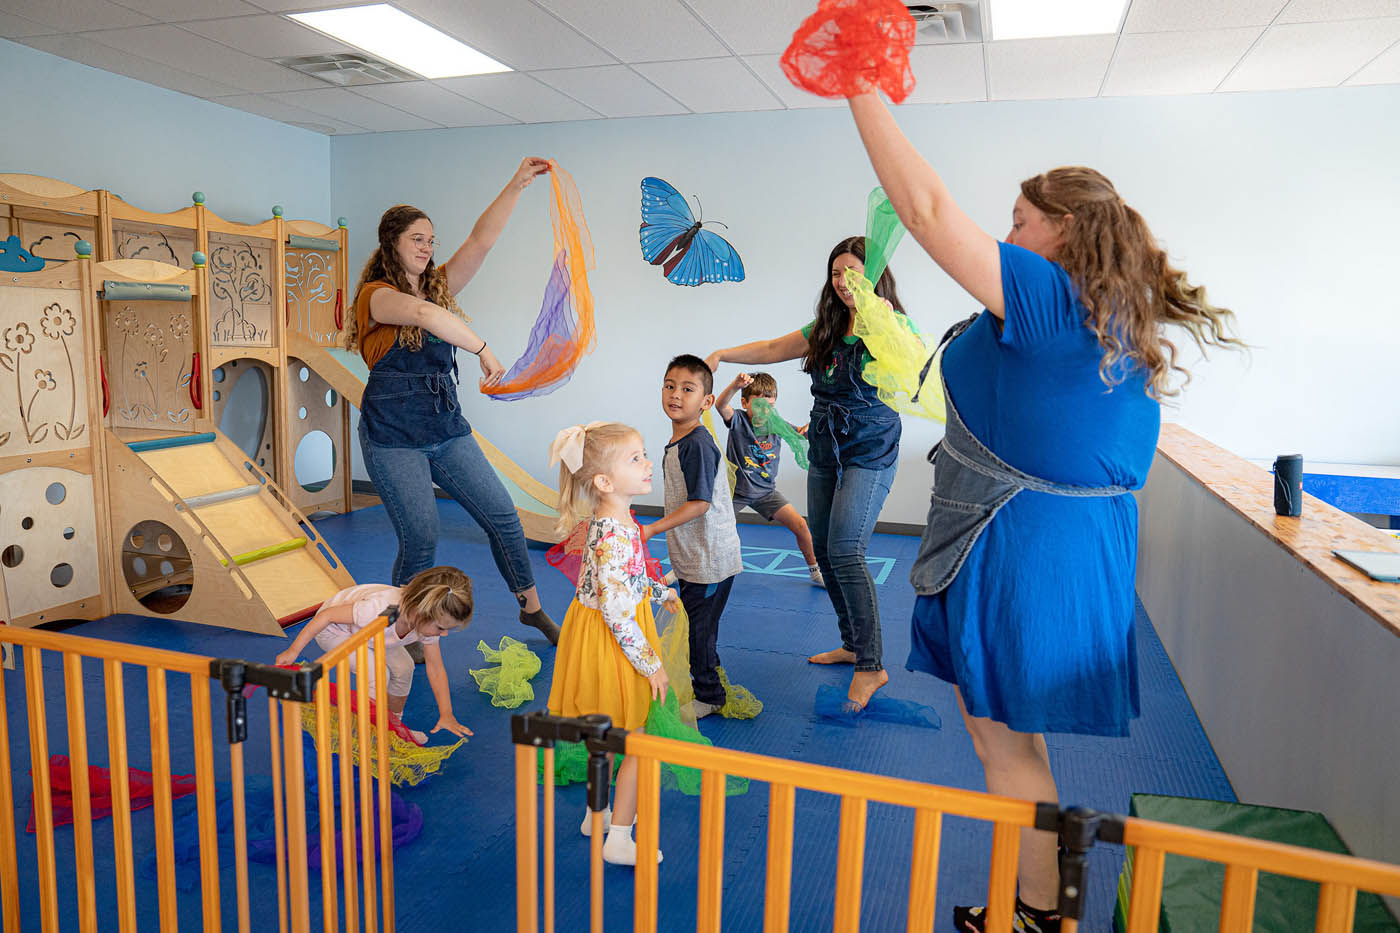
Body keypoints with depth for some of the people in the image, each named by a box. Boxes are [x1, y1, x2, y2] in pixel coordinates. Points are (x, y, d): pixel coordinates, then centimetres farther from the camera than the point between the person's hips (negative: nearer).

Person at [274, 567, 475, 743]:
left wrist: (446, 715, -15)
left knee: (403, 668, -5)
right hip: (334, 630, -6)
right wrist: (293, 651, -29)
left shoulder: (428, 621, -24)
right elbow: (327, 616, -35)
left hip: (364, 630, 6)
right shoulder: (381, 610, -46)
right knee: (378, 674, -23)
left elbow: (436, 669, -14)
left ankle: (393, 725, 18)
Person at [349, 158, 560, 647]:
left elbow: (481, 239, 0)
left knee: (502, 515, 4)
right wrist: (483, 350, -30)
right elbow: (425, 315, -30)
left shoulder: (439, 285, 11)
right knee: (420, 539, -6)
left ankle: (532, 608, 22)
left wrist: (517, 185, -8)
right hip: (393, 436, -6)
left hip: (446, 428, 6)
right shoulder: (376, 294, -8)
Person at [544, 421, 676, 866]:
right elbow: (616, 613, -29)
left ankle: (600, 812, 43)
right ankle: (619, 839, 17)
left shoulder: (609, 522, 0)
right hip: (615, 645, -10)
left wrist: (658, 591, 28)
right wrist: (651, 665, -21)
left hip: (601, 639, 10)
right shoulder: (616, 535, -30)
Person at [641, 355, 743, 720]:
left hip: (710, 561, -9)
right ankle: (708, 673, 39)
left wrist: (651, 530, -24)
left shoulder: (698, 444, -21)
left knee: (698, 627, 3)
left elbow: (700, 503, -25)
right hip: (690, 558, 9)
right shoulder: (676, 444, 7)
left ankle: (708, 696, 20)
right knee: (691, 621, 21)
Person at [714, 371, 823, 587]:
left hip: (765, 491, 3)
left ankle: (815, 571, 13)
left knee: (800, 526, -6)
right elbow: (720, 405, -36)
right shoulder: (738, 420, -16)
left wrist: (810, 429, -26)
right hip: (735, 490, -2)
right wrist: (735, 385, -56)